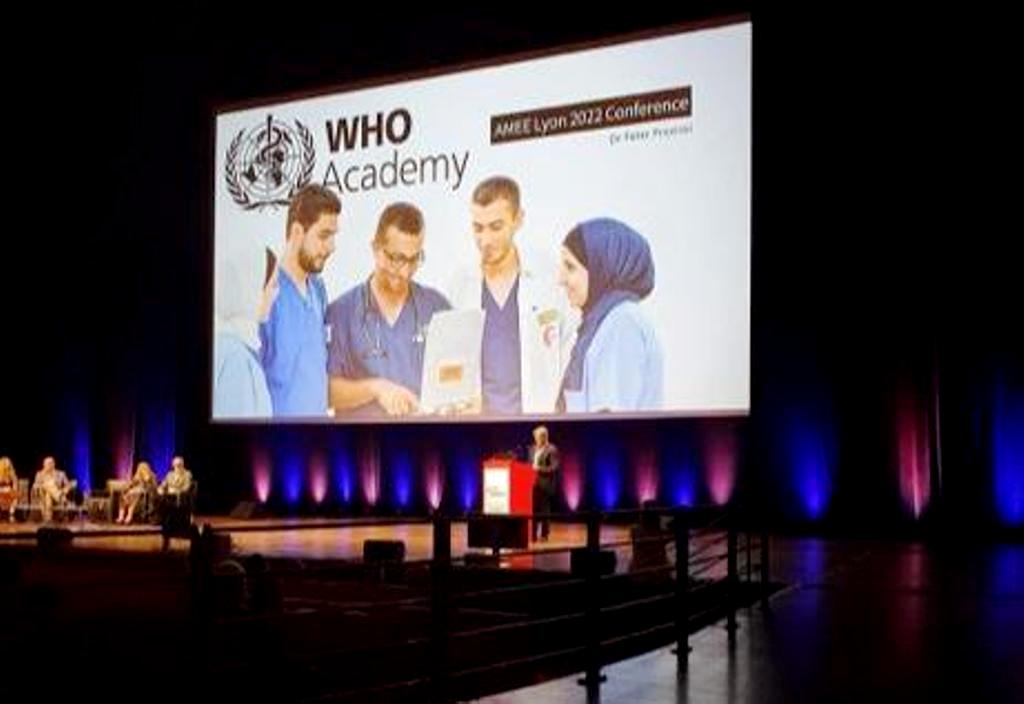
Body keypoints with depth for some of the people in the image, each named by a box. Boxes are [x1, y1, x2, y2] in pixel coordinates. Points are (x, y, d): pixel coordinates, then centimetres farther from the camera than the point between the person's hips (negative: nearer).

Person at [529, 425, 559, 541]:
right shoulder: (533, 449, 15)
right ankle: (533, 535, 8)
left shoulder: (552, 449, -6)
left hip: (545, 484, -6)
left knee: (544, 510, -1)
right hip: (533, 483, 6)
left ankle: (544, 535, 6)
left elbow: (554, 467, -12)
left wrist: (540, 469, -21)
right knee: (533, 509, 3)